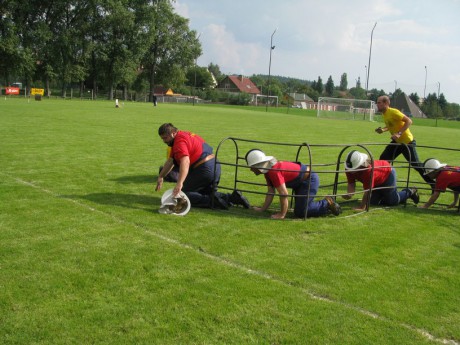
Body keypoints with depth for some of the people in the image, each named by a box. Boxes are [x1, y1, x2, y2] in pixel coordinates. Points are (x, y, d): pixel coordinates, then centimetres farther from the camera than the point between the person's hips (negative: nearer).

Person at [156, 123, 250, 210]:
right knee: (207, 193, 26)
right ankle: (232, 197, 5)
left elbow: (185, 162, -32)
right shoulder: (184, 135, 18)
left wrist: (179, 183, -42)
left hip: (204, 169, -10)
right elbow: (170, 160, 22)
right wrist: (161, 177, 18)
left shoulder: (179, 141, -14)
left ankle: (213, 201, -19)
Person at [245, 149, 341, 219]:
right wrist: (263, 209, 4)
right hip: (301, 182, 10)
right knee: (300, 207, 18)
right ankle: (327, 204, 25)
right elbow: (270, 192, 7)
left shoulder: (274, 171, -29)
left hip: (310, 180, -10)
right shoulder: (268, 171, 3)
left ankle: (327, 204, 0)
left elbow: (284, 194, -28)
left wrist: (282, 214, -21)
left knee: (300, 213, -13)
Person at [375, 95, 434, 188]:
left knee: (416, 165, -5)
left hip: (407, 142, -9)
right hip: (396, 142, 9)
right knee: (383, 159, 2)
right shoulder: (384, 114, 5)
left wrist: (399, 133, -32)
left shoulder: (393, 112, -21)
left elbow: (409, 121, -26)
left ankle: (434, 185, 7)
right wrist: (383, 129, 0)